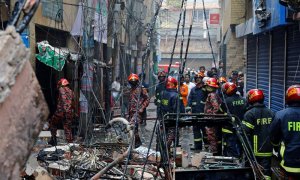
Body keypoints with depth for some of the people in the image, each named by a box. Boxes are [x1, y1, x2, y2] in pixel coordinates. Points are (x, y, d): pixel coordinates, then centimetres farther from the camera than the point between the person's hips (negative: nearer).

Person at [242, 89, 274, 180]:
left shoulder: (250, 113, -12)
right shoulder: (270, 113, 8)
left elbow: (245, 132, -16)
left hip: (254, 150, -4)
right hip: (267, 150, 5)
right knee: (266, 172, 6)